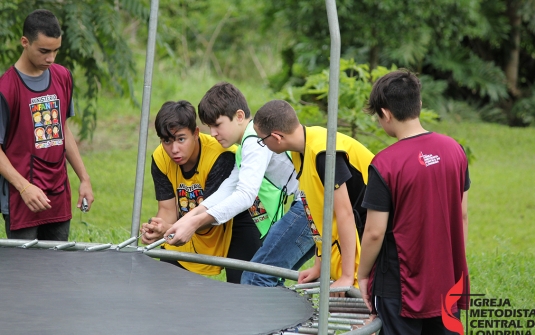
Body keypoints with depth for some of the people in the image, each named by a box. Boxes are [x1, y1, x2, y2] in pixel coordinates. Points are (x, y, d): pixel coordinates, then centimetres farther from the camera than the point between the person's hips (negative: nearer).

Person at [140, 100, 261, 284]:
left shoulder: (221, 156, -31)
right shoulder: (160, 159, -14)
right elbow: (167, 210, -13)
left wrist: (170, 229, -52)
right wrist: (156, 229, -37)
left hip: (234, 225, -5)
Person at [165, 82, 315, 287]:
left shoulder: (255, 141, -11)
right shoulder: (246, 145, 23)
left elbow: (245, 195, -23)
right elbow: (227, 190, 10)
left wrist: (194, 223, -27)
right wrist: (190, 217, -7)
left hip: (302, 209, -11)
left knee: (255, 280, -13)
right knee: (269, 283, 15)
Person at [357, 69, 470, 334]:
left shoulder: (385, 164, -18)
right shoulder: (454, 150, -2)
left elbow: (374, 232, -15)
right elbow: (463, 216, 7)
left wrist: (363, 275, 0)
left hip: (402, 287, -5)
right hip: (448, 282, 5)